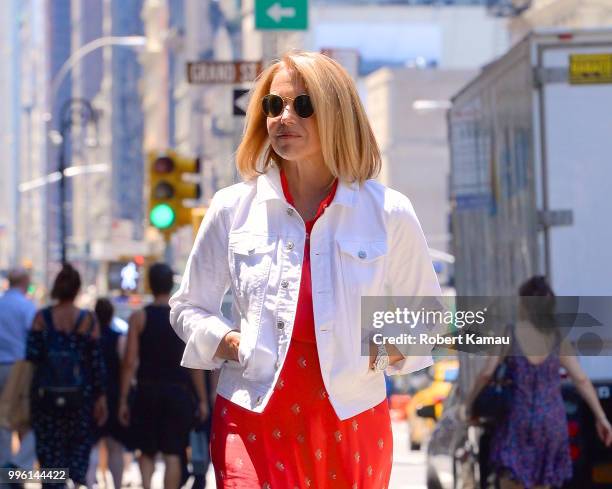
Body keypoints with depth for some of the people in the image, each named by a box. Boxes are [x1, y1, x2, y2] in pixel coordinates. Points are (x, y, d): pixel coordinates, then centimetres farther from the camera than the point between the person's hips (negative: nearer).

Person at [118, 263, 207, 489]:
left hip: (147, 391, 0)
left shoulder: (138, 318, -2)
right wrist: (202, 400, 4)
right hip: (178, 392, 0)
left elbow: (130, 363, -5)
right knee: (172, 454, 3)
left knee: (146, 451, 12)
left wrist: (123, 400, -1)